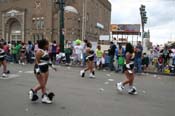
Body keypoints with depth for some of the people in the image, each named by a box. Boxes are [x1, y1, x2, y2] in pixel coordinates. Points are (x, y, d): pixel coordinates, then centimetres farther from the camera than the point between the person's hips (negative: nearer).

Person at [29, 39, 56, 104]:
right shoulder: (39, 51, -15)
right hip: (40, 70, -9)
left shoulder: (46, 51, 11)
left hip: (45, 69, 9)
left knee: (44, 84, 10)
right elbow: (36, 61, -18)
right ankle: (32, 91, 20)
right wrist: (37, 69, -25)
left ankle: (44, 97, 16)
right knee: (42, 85, -3)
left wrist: (51, 65, 21)